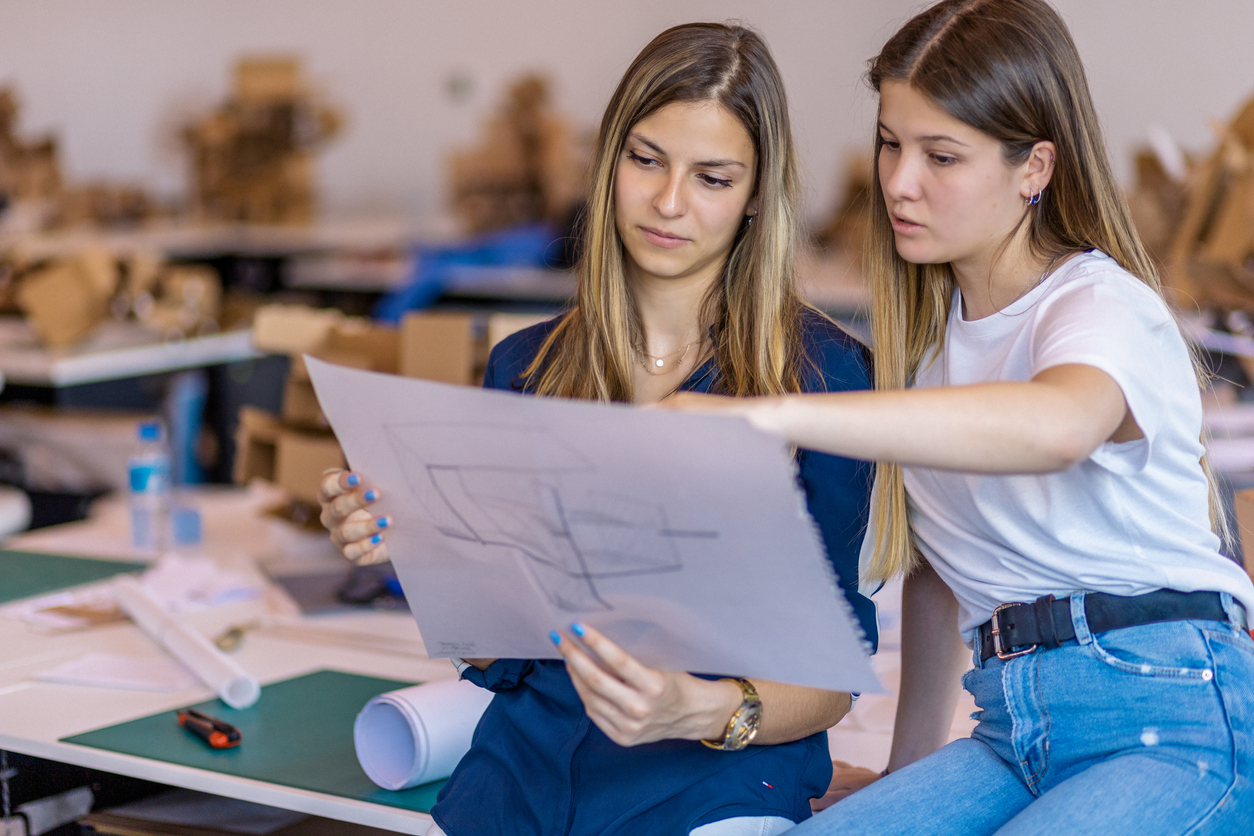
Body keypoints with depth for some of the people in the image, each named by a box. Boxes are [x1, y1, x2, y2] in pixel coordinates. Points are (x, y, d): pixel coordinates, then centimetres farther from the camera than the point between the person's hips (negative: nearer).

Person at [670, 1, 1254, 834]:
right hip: (1014, 731, 6)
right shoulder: (929, 327, 15)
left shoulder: (1106, 306, -10)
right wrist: (910, 769, 20)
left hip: (1170, 713, -6)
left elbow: (1056, 426, -37)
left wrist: (766, 415, -43)